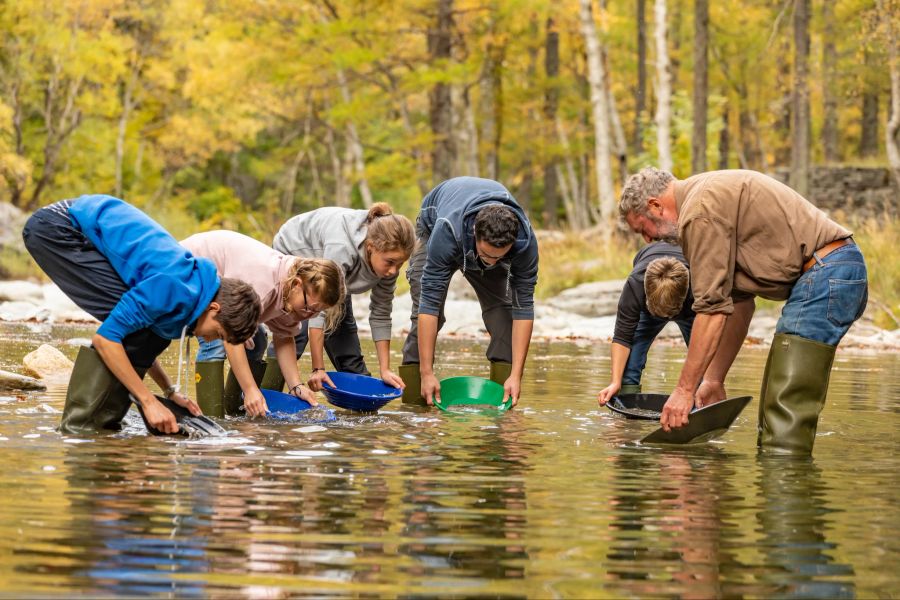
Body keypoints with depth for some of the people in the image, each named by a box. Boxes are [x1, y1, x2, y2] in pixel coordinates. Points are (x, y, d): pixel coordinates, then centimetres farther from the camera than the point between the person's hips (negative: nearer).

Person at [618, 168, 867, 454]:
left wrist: (685, 389, -11)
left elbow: (712, 308, -15)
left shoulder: (700, 213, -11)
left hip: (824, 274, -11)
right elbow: (737, 302, 23)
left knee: (787, 407, -14)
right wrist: (714, 380, 22)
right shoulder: (717, 195, 21)